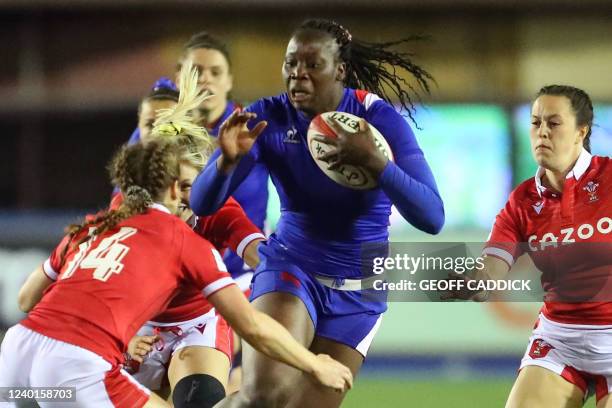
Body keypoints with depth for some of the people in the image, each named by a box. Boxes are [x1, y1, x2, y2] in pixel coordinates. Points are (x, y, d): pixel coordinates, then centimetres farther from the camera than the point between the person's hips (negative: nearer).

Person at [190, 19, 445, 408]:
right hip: (290, 269, -1)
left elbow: (432, 217, -20)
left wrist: (375, 162, -36)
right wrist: (228, 159, -33)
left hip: (358, 292, 1)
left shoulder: (379, 120, -13)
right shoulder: (268, 118, -10)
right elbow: (202, 204, -11)